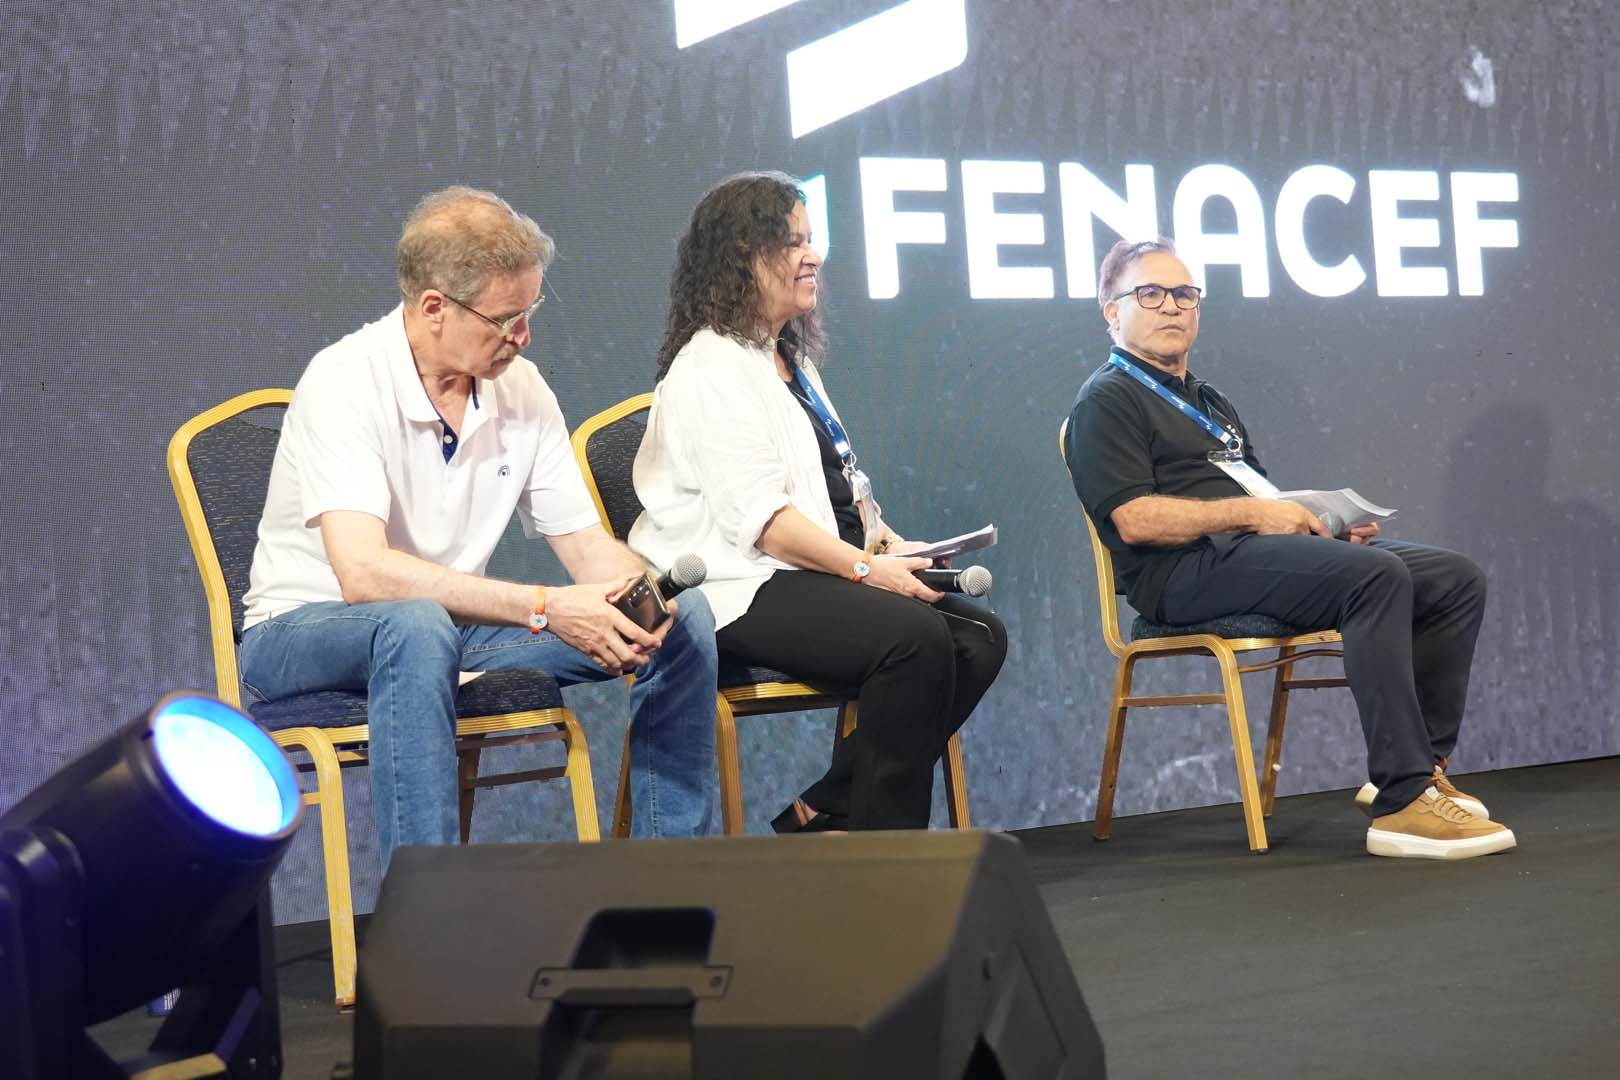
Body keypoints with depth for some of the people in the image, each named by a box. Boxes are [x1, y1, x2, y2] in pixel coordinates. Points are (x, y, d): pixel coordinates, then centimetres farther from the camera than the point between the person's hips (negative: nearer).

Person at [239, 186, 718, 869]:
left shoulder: (521, 387, 0)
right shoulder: (346, 381, -20)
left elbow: (588, 547, 2)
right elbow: (364, 573, -33)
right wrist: (545, 609, -38)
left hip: (453, 626, 6)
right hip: (303, 631, -6)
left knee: (684, 619, -7)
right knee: (416, 624, -42)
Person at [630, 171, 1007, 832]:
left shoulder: (791, 359, 22)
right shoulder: (710, 369, -9)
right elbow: (758, 515, -19)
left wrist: (883, 540, 4)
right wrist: (864, 566, -23)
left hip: (815, 576, 10)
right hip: (742, 591, -10)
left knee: (979, 637, -8)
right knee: (917, 639, -29)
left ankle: (823, 813, -7)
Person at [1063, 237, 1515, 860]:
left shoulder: (1210, 403, 31)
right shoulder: (1108, 401, 3)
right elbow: (1134, 519, -12)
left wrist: (1328, 520, 7)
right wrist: (1250, 513, -15)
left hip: (1252, 550, 9)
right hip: (1189, 573, -9)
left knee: (1456, 580, -3)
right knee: (1378, 576, -32)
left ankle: (1421, 765, -3)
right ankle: (1402, 803, -35)